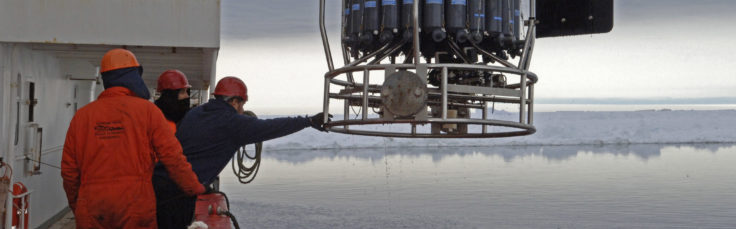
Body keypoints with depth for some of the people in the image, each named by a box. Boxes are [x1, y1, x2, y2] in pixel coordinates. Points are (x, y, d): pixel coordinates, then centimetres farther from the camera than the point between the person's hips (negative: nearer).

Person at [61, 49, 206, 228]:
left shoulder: (82, 115, 8)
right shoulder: (147, 110, -2)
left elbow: (69, 170, 10)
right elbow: (173, 157, -4)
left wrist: (76, 206, 24)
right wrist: (195, 189, 8)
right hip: (136, 207, -3)